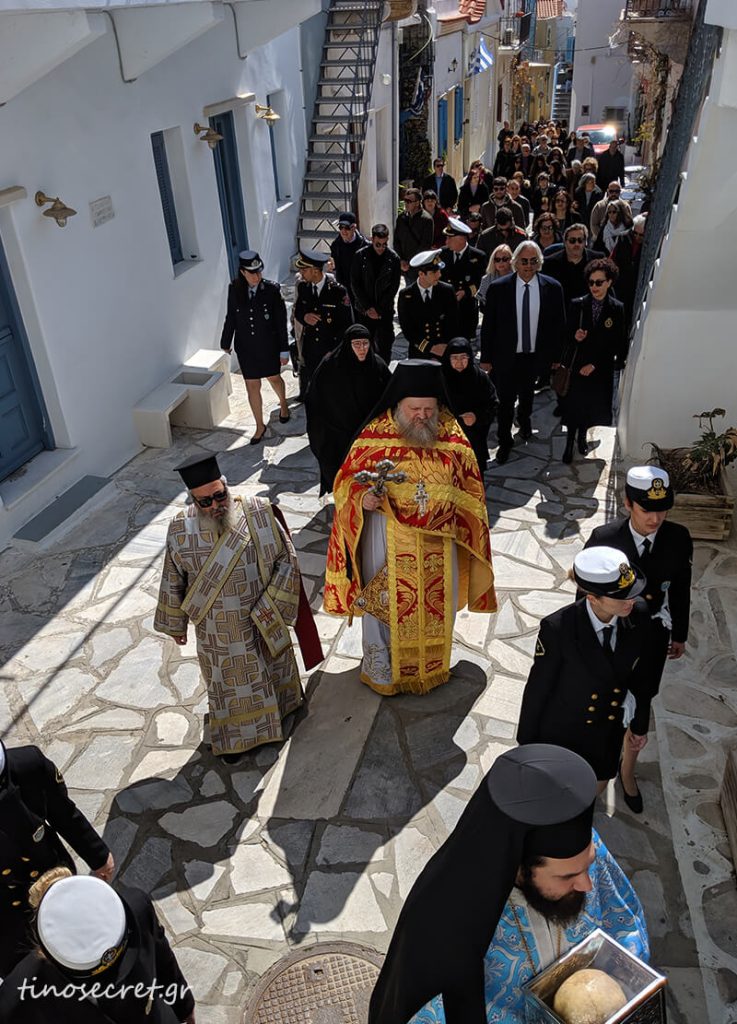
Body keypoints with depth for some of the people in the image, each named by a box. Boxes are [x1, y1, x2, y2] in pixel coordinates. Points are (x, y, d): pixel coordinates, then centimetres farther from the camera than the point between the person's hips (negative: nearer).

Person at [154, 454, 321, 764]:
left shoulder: (259, 514, -21)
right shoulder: (180, 530, -18)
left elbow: (286, 560, -11)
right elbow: (173, 582, -3)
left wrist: (271, 605, -16)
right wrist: (175, 624, 7)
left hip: (263, 619, 0)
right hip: (217, 631, 0)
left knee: (269, 671, 26)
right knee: (228, 683, 21)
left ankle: (275, 709, 57)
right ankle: (234, 735, 47)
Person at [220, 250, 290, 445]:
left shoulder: (271, 289, -15)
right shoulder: (234, 290, -8)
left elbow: (281, 321, -11)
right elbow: (231, 317, 4)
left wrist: (284, 350, -9)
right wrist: (226, 342, 13)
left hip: (269, 345, -2)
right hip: (246, 347, 2)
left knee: (274, 378, 18)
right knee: (252, 386, 8)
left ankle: (283, 404, 51)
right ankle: (260, 426, 23)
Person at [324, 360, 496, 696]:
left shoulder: (452, 436, -5)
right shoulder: (375, 435, -12)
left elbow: (469, 488, 8)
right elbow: (347, 480, -6)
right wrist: (363, 497, -25)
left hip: (437, 539, 3)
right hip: (389, 537, -2)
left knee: (436, 603, 17)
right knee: (386, 602, 10)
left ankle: (432, 665, 41)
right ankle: (381, 668, 34)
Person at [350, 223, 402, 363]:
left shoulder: (393, 258, -4)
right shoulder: (361, 256, -5)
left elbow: (394, 287, -2)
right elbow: (355, 284, -2)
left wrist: (379, 309, -8)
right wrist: (368, 307, -8)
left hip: (385, 310, 0)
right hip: (364, 310, 0)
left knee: (385, 345, 3)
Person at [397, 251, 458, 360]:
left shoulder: (447, 291, 0)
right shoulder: (405, 295, -4)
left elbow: (453, 322, 2)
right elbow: (407, 329, -6)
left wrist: (447, 345, -12)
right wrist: (430, 348, -14)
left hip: (446, 353, 1)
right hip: (419, 353, -1)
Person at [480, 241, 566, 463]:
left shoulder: (552, 288, -8)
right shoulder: (498, 288, -12)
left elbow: (559, 324, 0)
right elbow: (488, 326, -6)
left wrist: (556, 355, 0)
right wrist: (486, 358, -4)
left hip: (535, 356, 2)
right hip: (506, 356, -2)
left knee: (527, 396, 24)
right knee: (505, 401, 4)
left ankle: (525, 420, 55)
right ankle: (504, 442, 24)